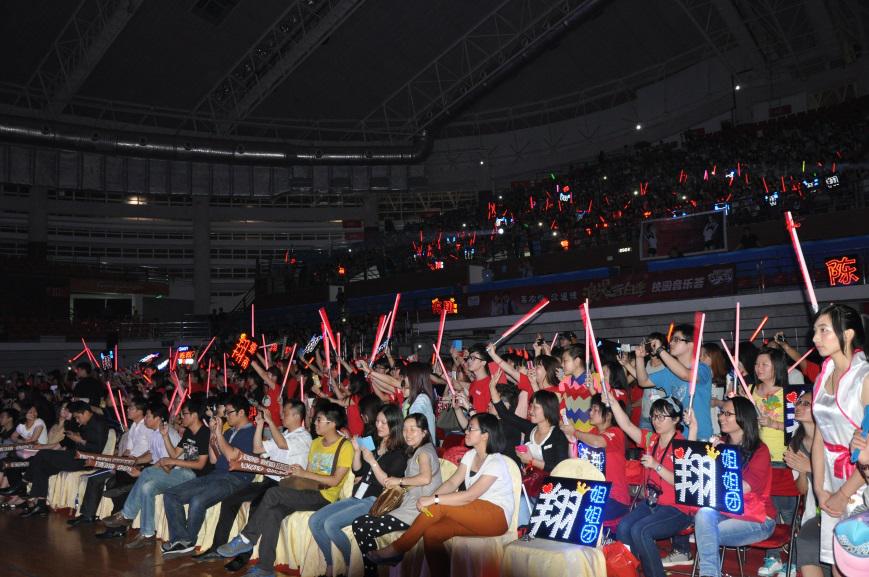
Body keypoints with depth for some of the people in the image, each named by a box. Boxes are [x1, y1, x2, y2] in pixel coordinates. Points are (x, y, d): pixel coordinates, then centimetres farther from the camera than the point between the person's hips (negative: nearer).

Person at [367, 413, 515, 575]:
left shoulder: (496, 462, -14)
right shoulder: (470, 455, 11)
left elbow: (470, 495, -23)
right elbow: (452, 483, 1)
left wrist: (434, 499, -27)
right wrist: (431, 498, -18)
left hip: (497, 516, -7)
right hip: (473, 516, 7)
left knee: (439, 506, -26)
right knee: (431, 533, -22)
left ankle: (397, 549, -17)